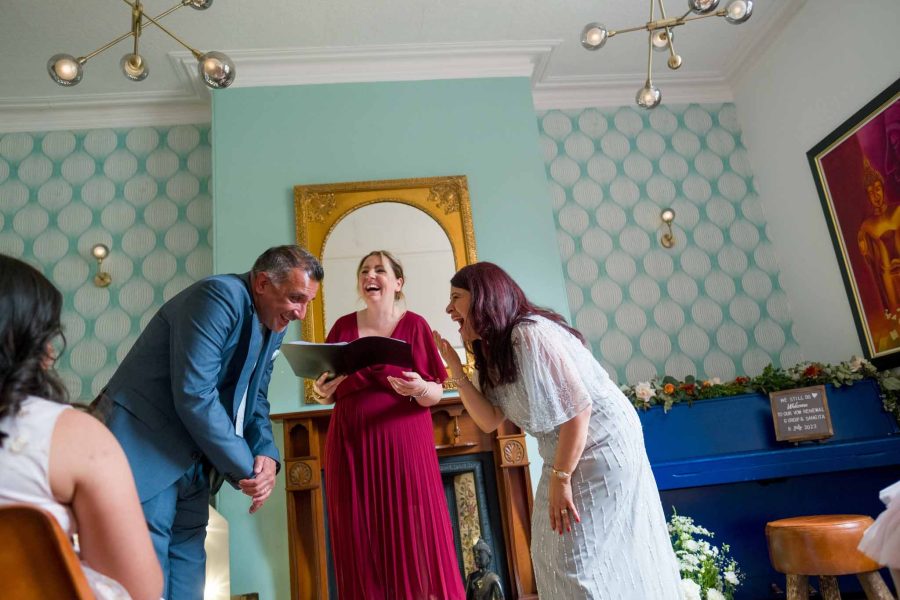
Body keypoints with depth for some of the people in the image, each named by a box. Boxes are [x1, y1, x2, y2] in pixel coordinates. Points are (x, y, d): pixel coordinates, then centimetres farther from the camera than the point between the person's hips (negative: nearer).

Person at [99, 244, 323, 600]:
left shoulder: (274, 327, 7)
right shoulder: (220, 297, -20)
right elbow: (194, 395, -26)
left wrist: (266, 454, -8)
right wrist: (245, 468, -18)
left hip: (194, 461, 8)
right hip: (148, 451, -8)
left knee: (187, 566, 13)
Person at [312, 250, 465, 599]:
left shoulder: (414, 325, -1)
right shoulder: (343, 327, 7)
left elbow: (436, 394, -2)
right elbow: (328, 391, 13)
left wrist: (419, 389, -23)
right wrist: (322, 392, -9)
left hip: (404, 444, -2)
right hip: (351, 446, 3)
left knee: (414, 537, -1)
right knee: (361, 545, 5)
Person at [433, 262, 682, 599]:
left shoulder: (529, 334, -23)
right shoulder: (495, 350, 7)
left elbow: (578, 406, -26)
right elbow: (489, 421, 1)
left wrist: (560, 479, -22)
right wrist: (456, 371, -8)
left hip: (602, 451, -10)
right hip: (566, 457, 10)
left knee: (581, 562, -3)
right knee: (555, 554, 17)